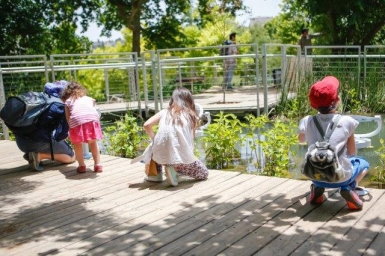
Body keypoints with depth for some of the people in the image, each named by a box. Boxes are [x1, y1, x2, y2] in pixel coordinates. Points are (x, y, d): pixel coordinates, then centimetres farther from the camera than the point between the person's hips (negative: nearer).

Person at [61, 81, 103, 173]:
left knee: (77, 143, 20)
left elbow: (68, 118, 20)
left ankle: (82, 166, 18)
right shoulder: (89, 99, 33)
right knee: (93, 142, 23)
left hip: (77, 120, -2)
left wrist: (71, 126, 33)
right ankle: (98, 165, 21)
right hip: (93, 118, 2)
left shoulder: (68, 101, 26)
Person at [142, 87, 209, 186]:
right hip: (182, 156, -2)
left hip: (161, 155, 3)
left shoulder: (164, 112, 11)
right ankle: (176, 168, -1)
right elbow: (191, 139, 12)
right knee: (204, 174, 23)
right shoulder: (191, 116, 10)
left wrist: (154, 139, 19)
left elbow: (146, 125, 1)